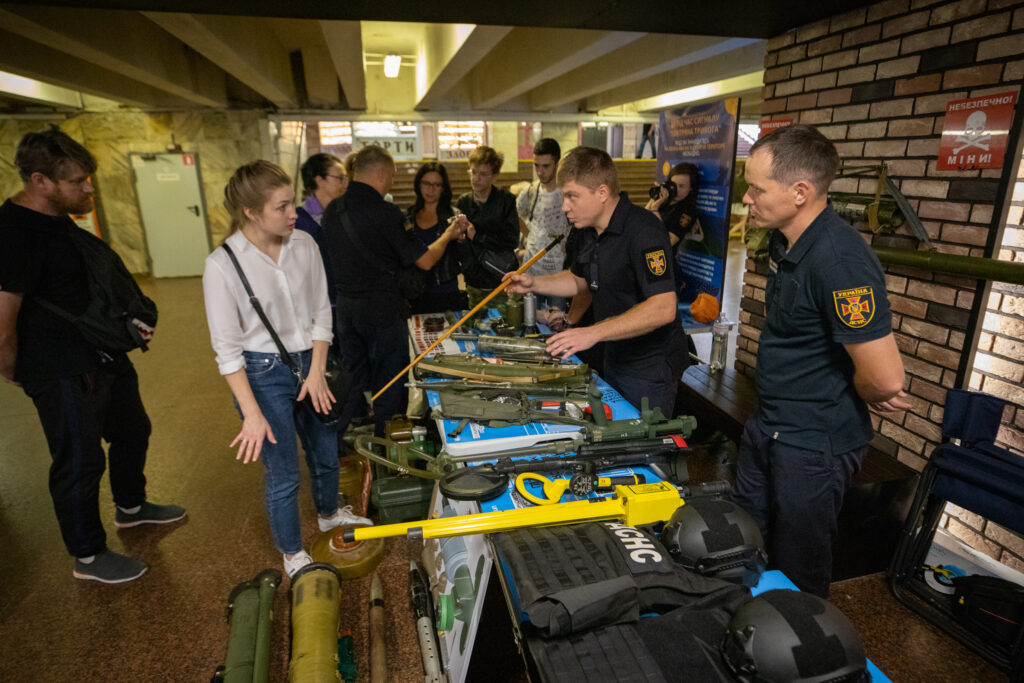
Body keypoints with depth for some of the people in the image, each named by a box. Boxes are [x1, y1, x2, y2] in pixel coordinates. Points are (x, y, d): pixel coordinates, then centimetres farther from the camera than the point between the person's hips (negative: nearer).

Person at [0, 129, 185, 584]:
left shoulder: (56, 219, 6)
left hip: (103, 355, 10)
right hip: (62, 374, -10)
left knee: (132, 431, 24)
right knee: (80, 462, 6)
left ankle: (130, 508, 48)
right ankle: (88, 558, 27)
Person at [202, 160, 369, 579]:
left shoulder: (304, 245, -6)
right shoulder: (222, 265, -17)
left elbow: (321, 312, 1)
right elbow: (228, 348, -13)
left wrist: (317, 371, -7)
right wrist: (252, 414, -16)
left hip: (309, 361, 5)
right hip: (262, 374, -4)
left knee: (326, 453, 21)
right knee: (283, 474, 8)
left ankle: (329, 514, 52)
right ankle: (292, 554, 34)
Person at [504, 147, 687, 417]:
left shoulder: (642, 230, -24)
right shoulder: (591, 231, 4)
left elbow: (663, 308, -33)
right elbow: (579, 279, 20)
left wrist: (594, 333, -37)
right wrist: (534, 283, 4)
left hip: (650, 367, -8)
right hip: (614, 359, 9)